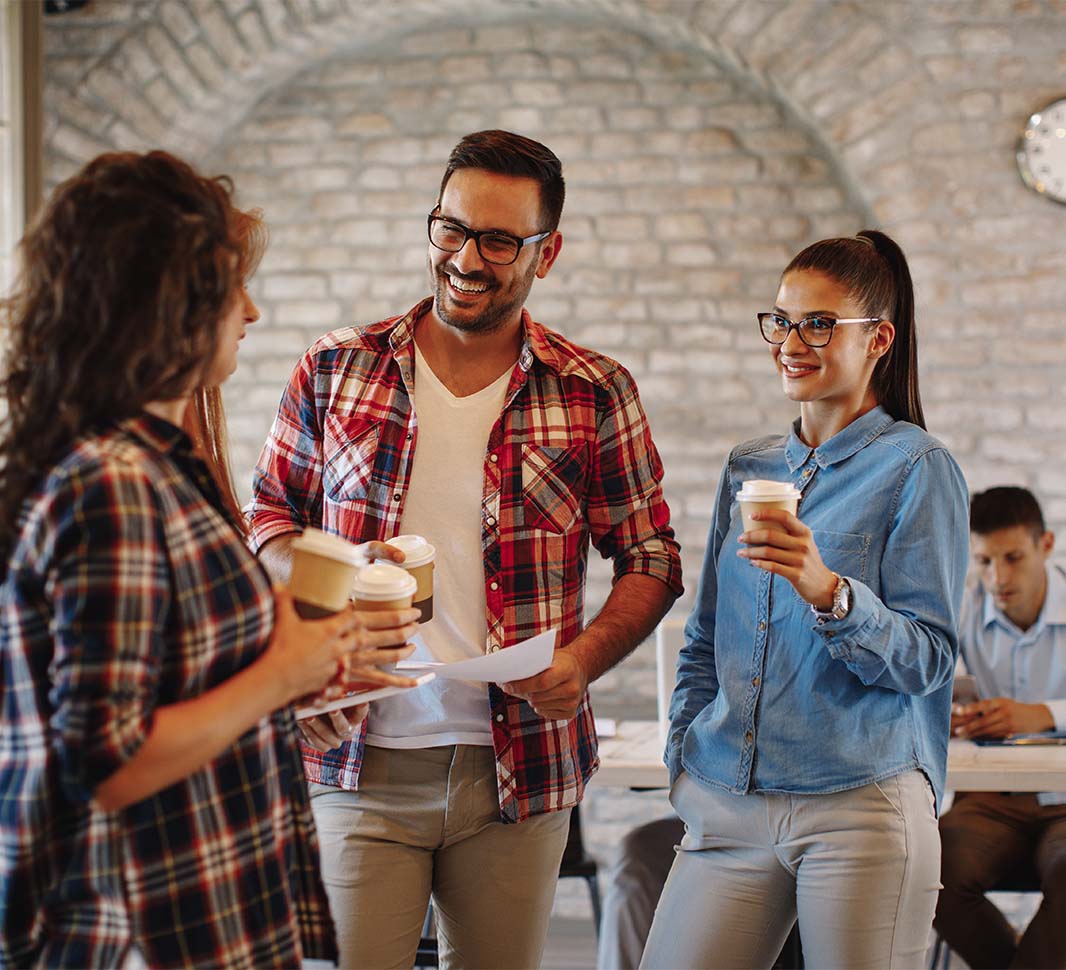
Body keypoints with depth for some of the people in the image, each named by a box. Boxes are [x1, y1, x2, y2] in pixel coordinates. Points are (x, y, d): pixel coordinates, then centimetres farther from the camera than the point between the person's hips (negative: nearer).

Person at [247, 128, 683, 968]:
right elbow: (268, 515, 14)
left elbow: (651, 558, 6)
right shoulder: (336, 371, 6)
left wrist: (583, 661, -11)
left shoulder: (595, 395, 2)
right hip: (359, 761, 0)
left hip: (521, 767, 0)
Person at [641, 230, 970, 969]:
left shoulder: (917, 468, -2)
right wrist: (686, 757, 11)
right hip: (729, 805, 5)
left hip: (862, 805, -5)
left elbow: (928, 657, -7)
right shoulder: (748, 469, 16)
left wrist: (830, 593, -23)